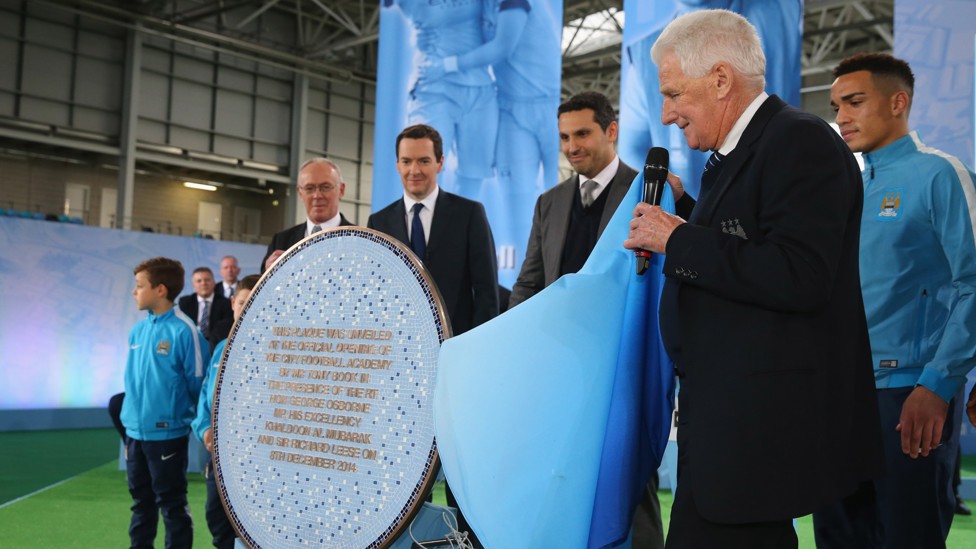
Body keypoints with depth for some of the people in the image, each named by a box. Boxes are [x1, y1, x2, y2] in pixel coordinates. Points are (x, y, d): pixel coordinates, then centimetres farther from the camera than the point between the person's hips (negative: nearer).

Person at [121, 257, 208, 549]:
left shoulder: (184, 331, -16)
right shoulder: (138, 329, 5)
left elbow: (198, 382, -10)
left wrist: (180, 410, 0)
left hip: (167, 431, -7)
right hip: (135, 429, 7)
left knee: (171, 504, 5)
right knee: (141, 500, 19)